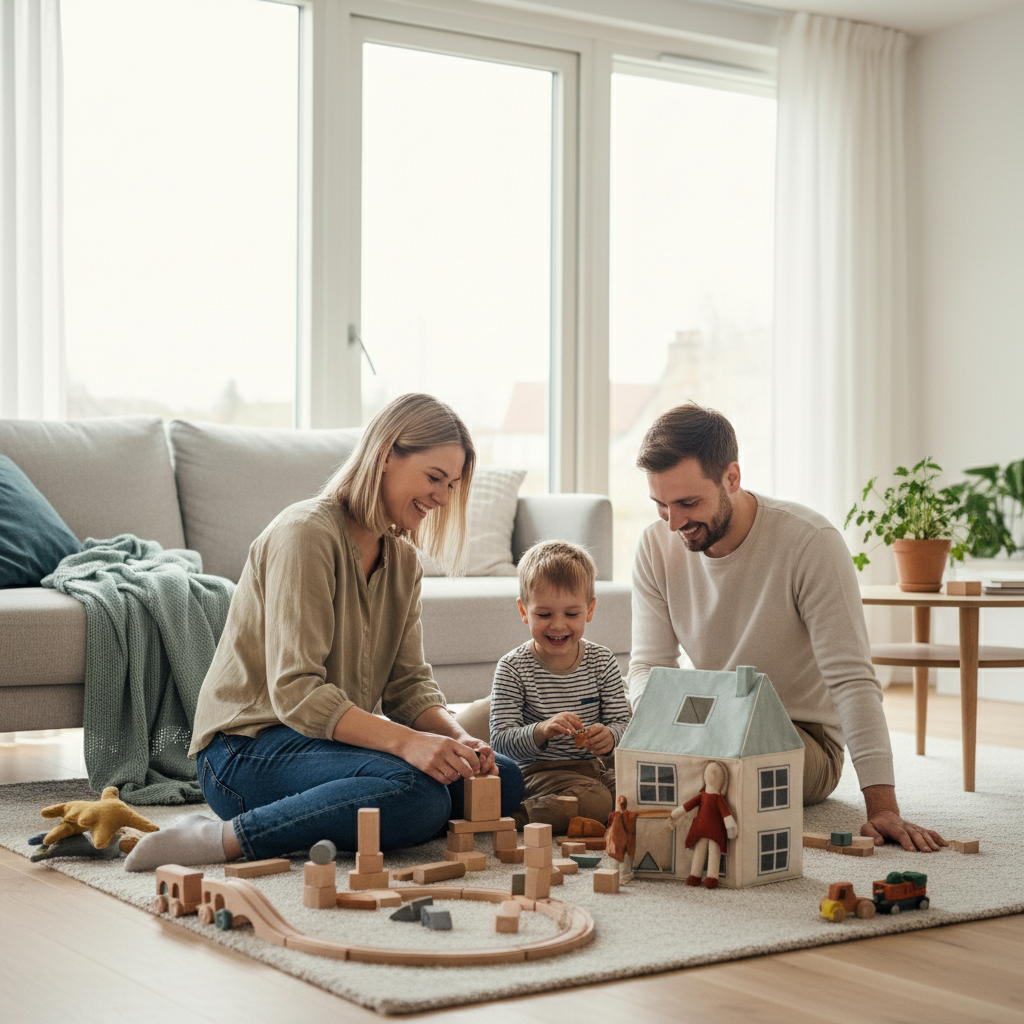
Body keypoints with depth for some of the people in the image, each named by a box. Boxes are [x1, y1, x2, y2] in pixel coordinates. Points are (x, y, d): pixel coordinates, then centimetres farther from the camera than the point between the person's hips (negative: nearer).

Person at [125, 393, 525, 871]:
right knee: (419, 792, -33)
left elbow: (409, 684, 8)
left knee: (503, 778, -2)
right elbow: (295, 692, -24)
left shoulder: (402, 560, 13)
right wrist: (405, 741, -34)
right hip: (247, 749, -9)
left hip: (340, 738, 9)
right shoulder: (307, 532, -16)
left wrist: (459, 737, -13)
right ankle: (220, 839, -26)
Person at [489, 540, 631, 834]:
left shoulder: (602, 662, 5)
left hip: (597, 768, 5)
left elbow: (622, 722, 5)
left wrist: (609, 736, -20)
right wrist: (541, 732, -32)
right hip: (541, 773, -5)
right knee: (592, 802, -32)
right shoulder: (512, 669, -7)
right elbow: (501, 741, -12)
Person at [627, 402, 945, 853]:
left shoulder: (811, 542, -22)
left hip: (806, 738, -4)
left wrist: (882, 806, -33)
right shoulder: (657, 546, -7)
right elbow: (648, 666, -7)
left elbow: (852, 680, -25)